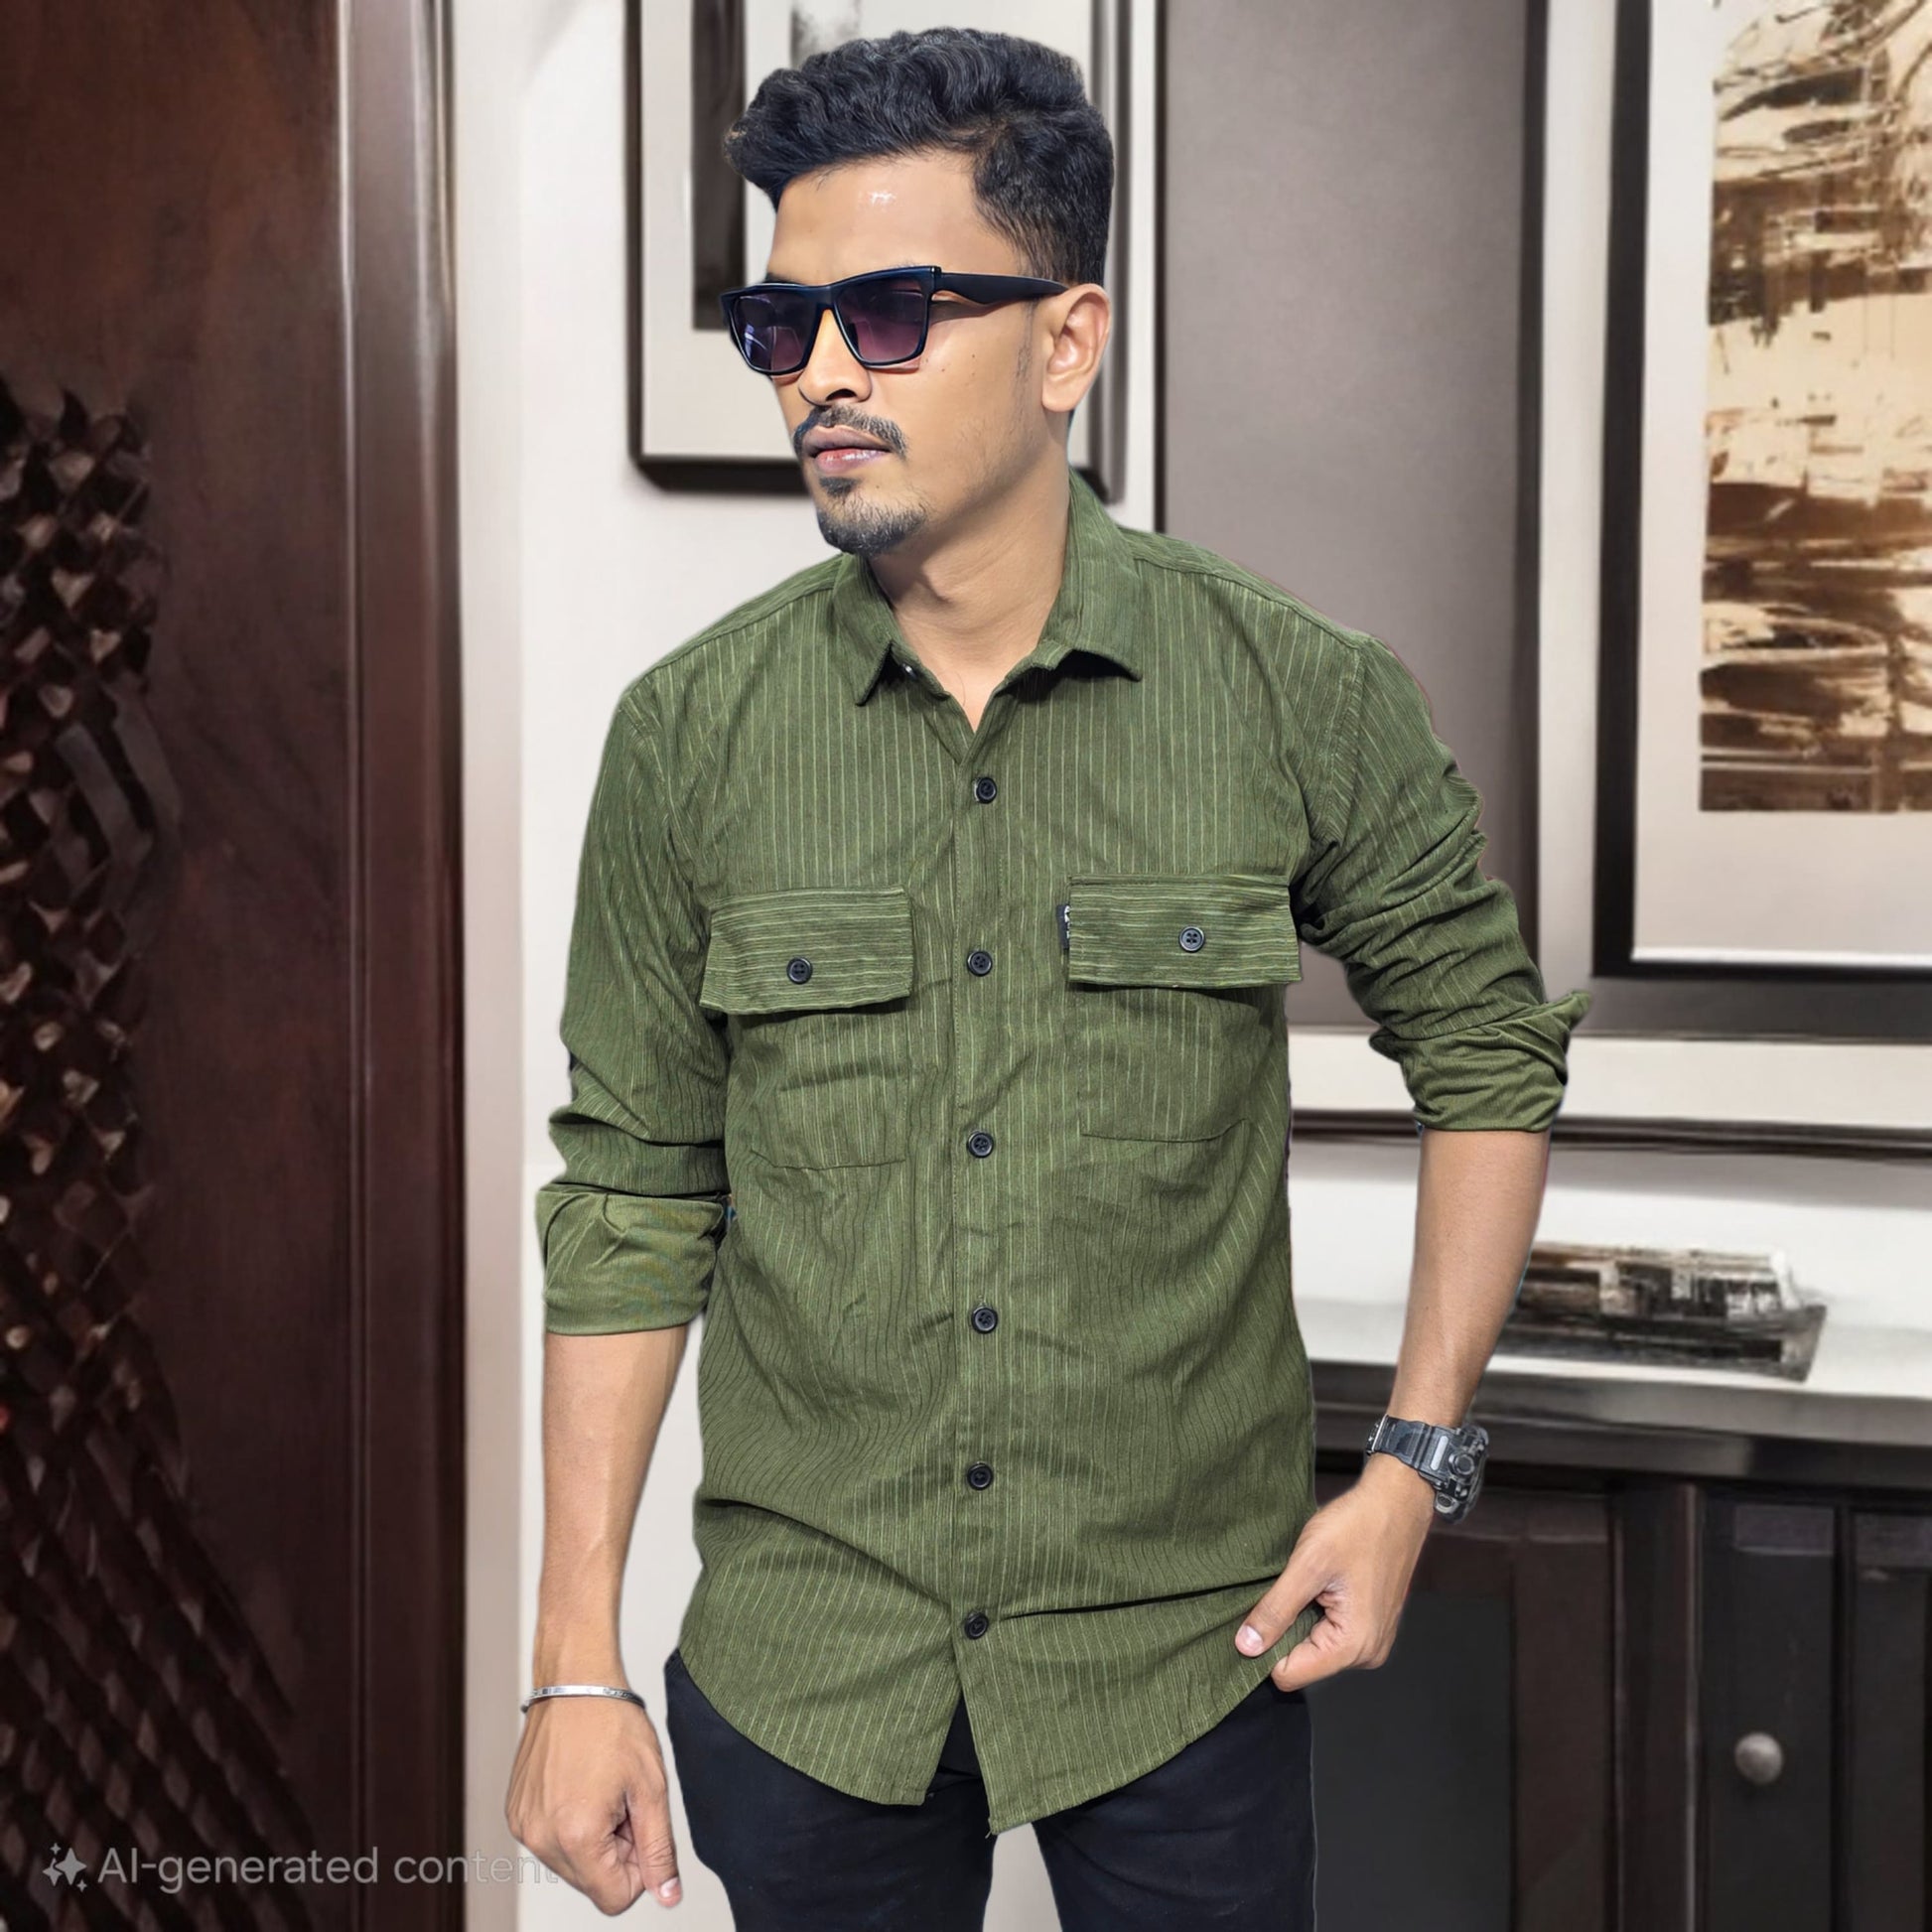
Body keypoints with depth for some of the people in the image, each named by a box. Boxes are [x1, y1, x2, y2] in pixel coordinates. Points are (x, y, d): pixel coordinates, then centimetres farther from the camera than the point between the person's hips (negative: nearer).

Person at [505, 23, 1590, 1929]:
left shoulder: (1303, 698, -9)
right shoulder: (691, 733, -5)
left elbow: (1486, 1048, 5)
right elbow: (630, 1201, -1)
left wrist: (1412, 1467, -3)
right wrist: (577, 1671, -1)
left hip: (1187, 1648, -1)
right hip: (802, 1669, 1)